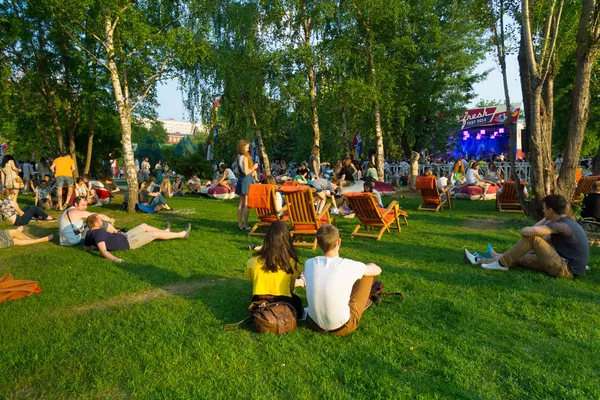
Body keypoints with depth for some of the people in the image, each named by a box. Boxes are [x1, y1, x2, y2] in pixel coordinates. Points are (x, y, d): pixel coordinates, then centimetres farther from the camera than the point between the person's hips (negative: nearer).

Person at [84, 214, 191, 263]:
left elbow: (86, 247, 9)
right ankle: (182, 234, 19)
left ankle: (165, 231, 49)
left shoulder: (89, 234, -5)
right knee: (156, 233, 3)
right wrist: (114, 259, -58)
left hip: (124, 236, 9)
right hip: (128, 242, -9)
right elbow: (103, 250, -44)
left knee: (144, 226, 24)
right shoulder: (99, 233, -33)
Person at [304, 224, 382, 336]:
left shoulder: (309, 263, -9)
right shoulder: (350, 266, -18)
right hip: (341, 328, -4)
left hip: (314, 324, 4)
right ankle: (361, 302, 40)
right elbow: (377, 270, 3)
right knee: (368, 274, 11)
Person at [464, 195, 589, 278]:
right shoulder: (566, 222, 12)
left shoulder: (561, 225, -19)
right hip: (566, 266, 10)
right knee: (518, 257, 11)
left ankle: (502, 263, -6)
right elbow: (545, 240, 21)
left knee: (531, 236, -16)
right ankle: (479, 261, 16)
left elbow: (525, 231, -25)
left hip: (566, 270, -10)